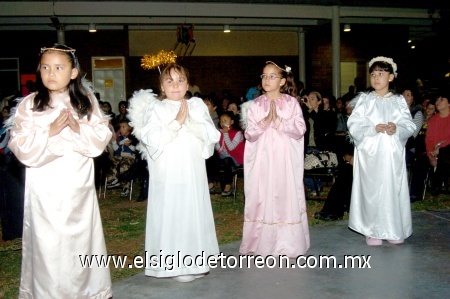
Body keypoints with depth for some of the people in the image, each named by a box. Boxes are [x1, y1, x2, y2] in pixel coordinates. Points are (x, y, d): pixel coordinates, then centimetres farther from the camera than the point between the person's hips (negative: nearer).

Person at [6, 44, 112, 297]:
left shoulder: (87, 101, 4)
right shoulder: (29, 105, -3)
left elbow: (102, 138, 0)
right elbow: (21, 147, -9)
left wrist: (79, 128, -16)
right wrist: (50, 132, -19)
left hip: (79, 183, 2)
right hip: (45, 186, -2)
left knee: (82, 236, 11)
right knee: (47, 241, 3)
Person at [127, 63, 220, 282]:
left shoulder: (197, 105, 8)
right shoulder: (155, 109, -1)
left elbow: (212, 134, -2)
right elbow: (151, 139, -15)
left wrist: (189, 121, -14)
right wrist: (177, 122, -15)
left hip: (194, 172, 4)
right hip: (168, 174, -3)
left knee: (195, 213, 10)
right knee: (171, 216, -1)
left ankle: (195, 260, 24)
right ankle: (175, 265, 8)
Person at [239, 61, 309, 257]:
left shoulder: (291, 103, 3)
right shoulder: (255, 105, 5)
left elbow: (300, 129, -5)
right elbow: (249, 134, -1)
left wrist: (278, 122, -15)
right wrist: (265, 121, -16)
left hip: (285, 159, -1)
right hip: (263, 159, 1)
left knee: (287, 196, 1)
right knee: (262, 198, 1)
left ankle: (288, 244, 11)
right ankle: (262, 243, 11)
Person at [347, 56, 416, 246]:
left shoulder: (399, 101, 9)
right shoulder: (364, 100, 4)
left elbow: (409, 126, 4)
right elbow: (354, 125, -4)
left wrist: (397, 128, -16)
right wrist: (373, 128, -18)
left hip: (393, 153, 2)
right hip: (370, 152, -1)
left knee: (393, 188, 3)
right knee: (371, 189, -2)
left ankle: (394, 229, 15)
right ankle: (373, 231, 7)